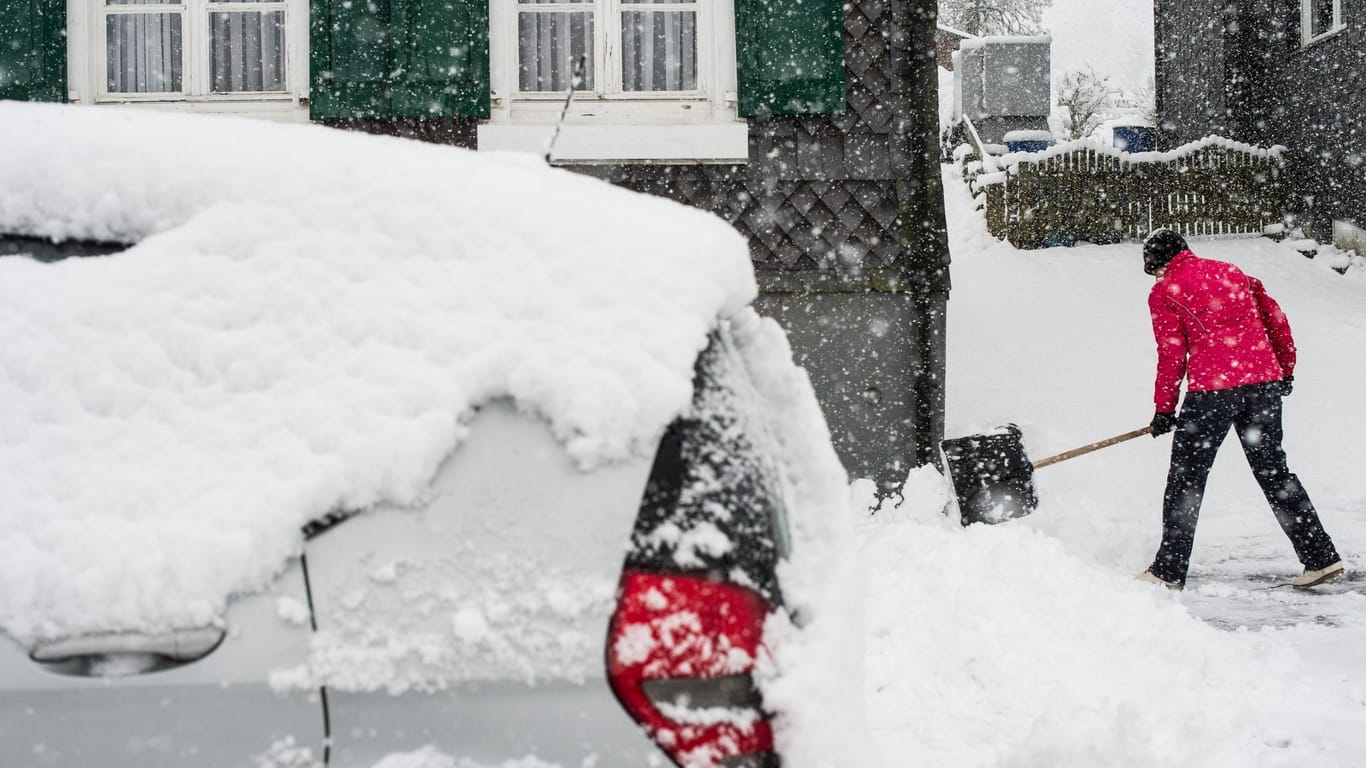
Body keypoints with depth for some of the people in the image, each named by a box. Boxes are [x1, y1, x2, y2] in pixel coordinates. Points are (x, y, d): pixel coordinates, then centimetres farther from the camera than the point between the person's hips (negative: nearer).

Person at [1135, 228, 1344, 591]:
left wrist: (1164, 409, 6)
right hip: (1265, 381, 5)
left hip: (1211, 388, -5)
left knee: (1186, 478, 5)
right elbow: (1276, 319, 16)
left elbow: (1171, 354, -1)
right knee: (1274, 471, 14)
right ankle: (1321, 557, 12)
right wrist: (1285, 369, 26)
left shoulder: (1164, 292, 2)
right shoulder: (1231, 272, 17)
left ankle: (1169, 571, 8)